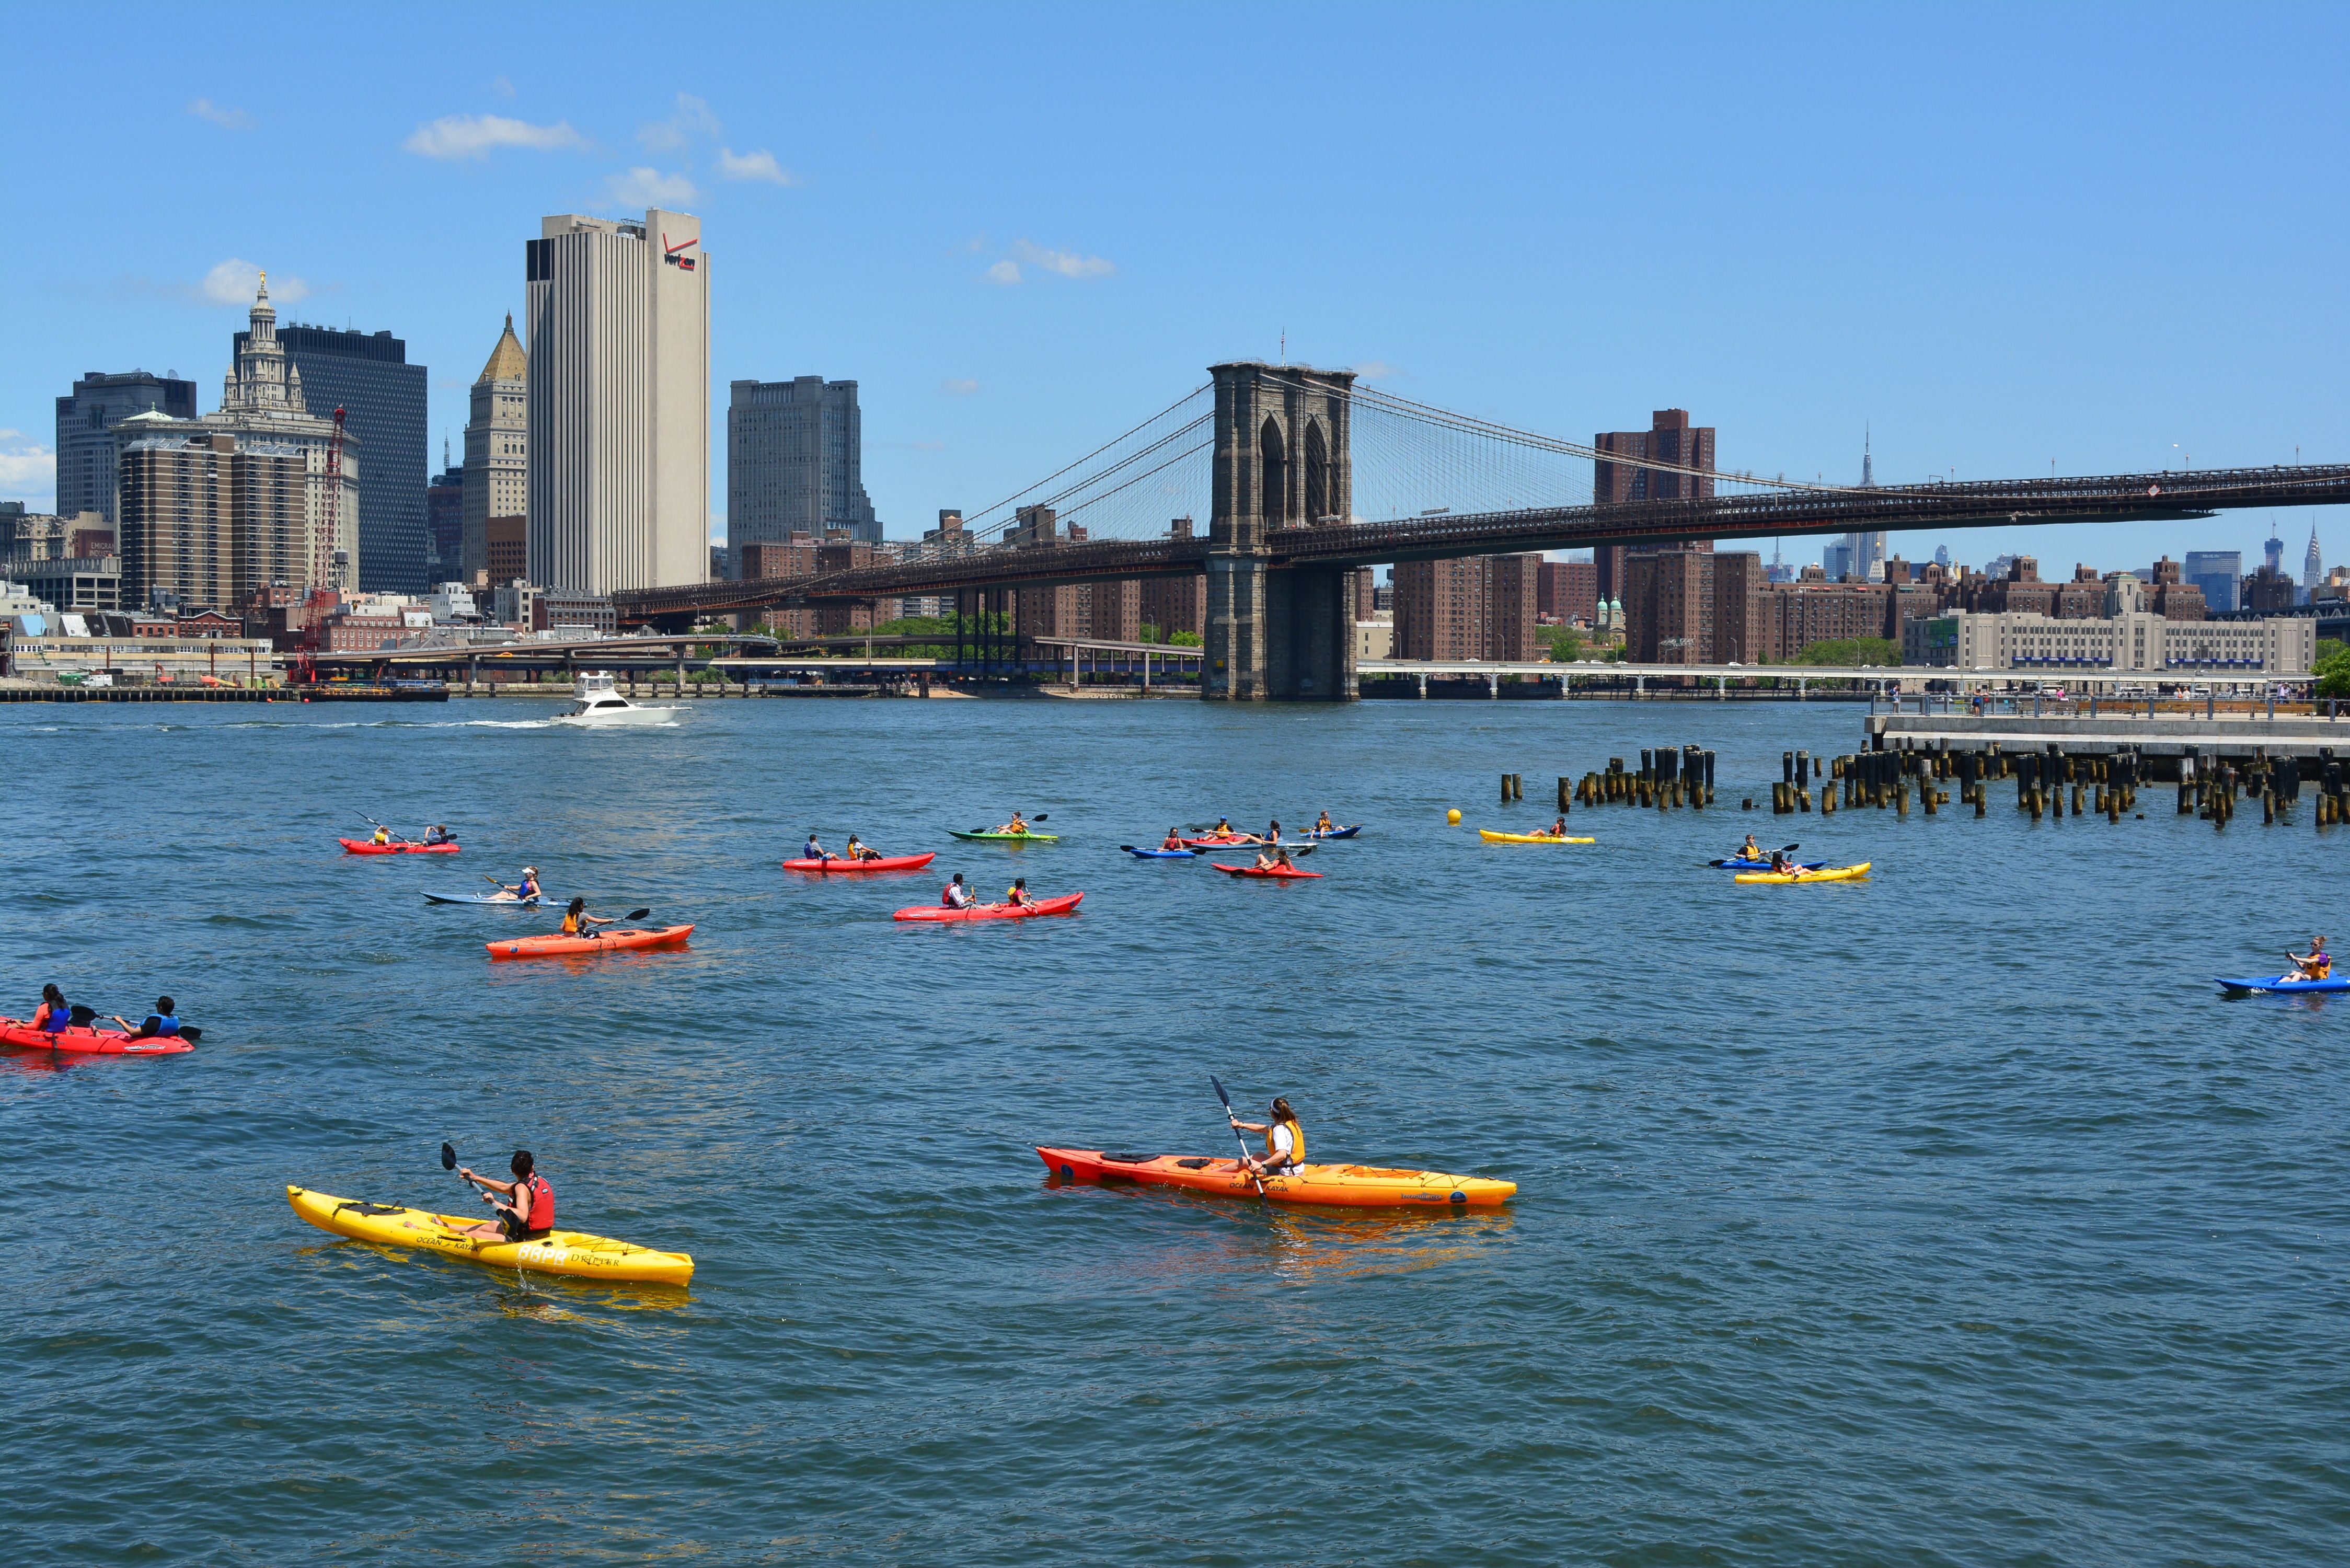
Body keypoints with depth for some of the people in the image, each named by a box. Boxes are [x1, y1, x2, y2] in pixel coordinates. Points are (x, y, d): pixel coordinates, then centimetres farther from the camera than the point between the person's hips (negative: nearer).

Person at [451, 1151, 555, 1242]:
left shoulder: (522, 1188, -21)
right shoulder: (540, 1180, 6)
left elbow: (523, 1217, -37)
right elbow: (504, 1187, 17)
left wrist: (495, 1203, -37)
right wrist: (474, 1178, 19)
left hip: (522, 1239, -9)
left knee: (473, 1235, 4)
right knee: (492, 1225, 29)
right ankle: (445, 1226, 46)